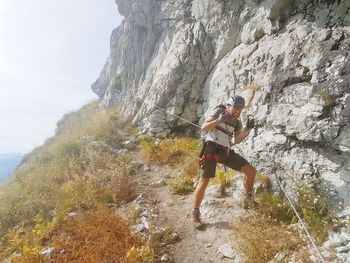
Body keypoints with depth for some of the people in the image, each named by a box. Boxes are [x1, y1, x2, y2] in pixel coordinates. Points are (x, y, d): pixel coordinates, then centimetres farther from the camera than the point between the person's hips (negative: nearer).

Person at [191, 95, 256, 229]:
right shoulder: (219, 111, -2)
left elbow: (236, 140, 3)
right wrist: (218, 121, -23)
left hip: (226, 151, 6)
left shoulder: (237, 122, 12)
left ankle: (247, 199, 19)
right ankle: (195, 213, 7)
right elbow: (203, 128, -8)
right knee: (204, 181, -8)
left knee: (251, 171, -1)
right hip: (212, 148, -5)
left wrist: (247, 128, -9)